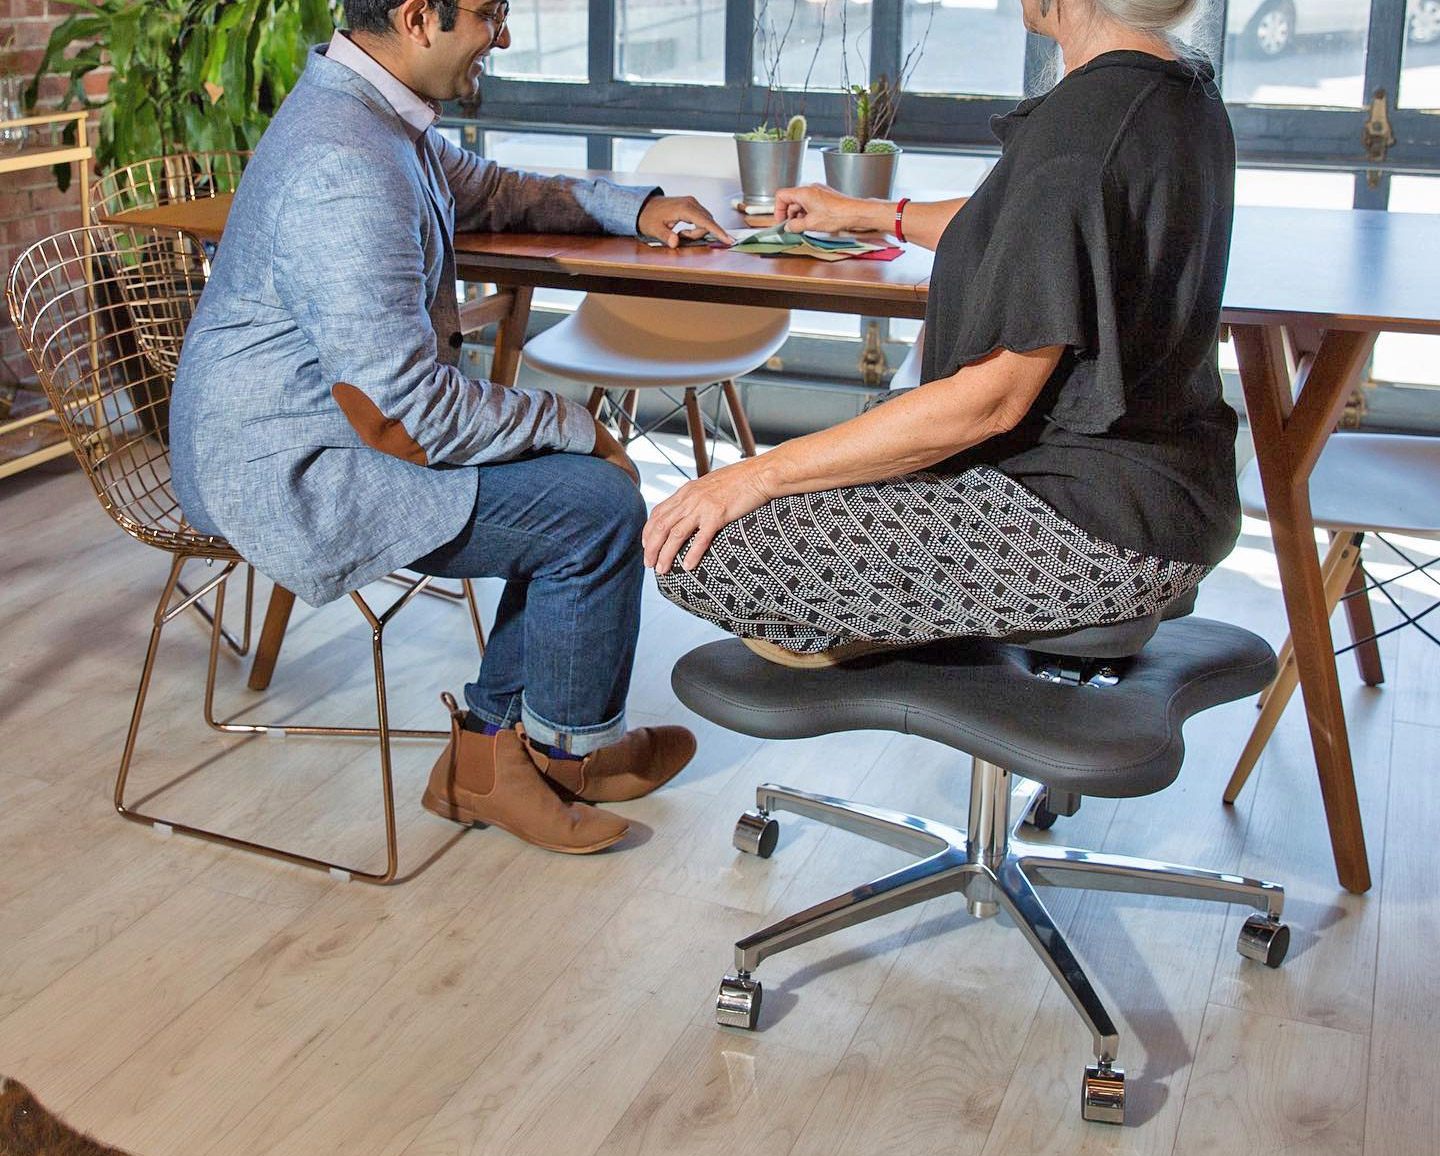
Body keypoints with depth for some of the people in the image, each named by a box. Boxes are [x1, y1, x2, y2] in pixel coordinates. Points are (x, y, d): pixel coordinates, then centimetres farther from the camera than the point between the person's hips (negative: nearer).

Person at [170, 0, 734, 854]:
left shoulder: (376, 113, 6)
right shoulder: (346, 172, -27)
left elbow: (489, 191, 27)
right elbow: (404, 415, -27)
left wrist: (634, 208, 14)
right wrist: (575, 426, -14)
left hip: (327, 424, 11)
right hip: (292, 474, -11)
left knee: (578, 472, 7)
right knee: (600, 507, -12)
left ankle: (489, 749, 11)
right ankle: (573, 747, 13)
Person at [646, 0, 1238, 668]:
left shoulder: (1081, 123, -23)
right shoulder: (1184, 93, 8)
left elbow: (992, 398, -24)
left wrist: (762, 474, -18)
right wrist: (865, 214, 36)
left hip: (1097, 534, -10)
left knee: (700, 551, -13)